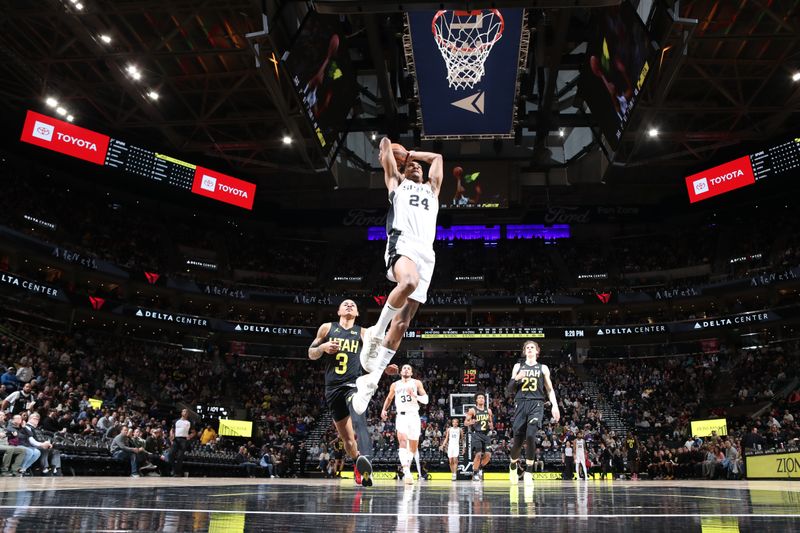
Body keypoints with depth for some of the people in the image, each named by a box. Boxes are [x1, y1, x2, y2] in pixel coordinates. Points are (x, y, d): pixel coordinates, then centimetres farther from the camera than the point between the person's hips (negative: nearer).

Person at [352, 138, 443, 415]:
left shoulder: (431, 188, 36)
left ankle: (371, 380, 0)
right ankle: (376, 332, -17)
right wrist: (388, 145, 48)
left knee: (402, 322, -5)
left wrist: (413, 153, 51)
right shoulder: (397, 183, 25)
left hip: (426, 252, 4)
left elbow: (437, 157, 48)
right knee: (408, 283, -39)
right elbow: (386, 146, 29)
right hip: (401, 243, -4)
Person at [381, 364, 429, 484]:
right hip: (401, 416, -1)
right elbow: (389, 398, 29)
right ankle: (407, 472, -31)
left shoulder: (417, 383, 7)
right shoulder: (395, 385, 13)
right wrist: (384, 409, 15)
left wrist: (415, 396, -16)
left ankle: (407, 467, 31)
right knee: (403, 441, -23)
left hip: (414, 416, 1)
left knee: (413, 446, 6)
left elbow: (426, 400, 1)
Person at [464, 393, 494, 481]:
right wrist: (470, 422, -24)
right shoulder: (472, 410, -2)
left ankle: (480, 468, 23)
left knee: (488, 454, -5)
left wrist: (491, 426, -3)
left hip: (485, 434, 5)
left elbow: (491, 422, 20)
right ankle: (475, 473, 3)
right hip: (476, 434, -5)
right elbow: (465, 423, -2)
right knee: (478, 454, -15)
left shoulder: (488, 411, 11)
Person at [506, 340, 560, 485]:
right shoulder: (518, 366, 14)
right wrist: (516, 378, -8)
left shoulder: (543, 368, 13)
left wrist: (555, 406, -3)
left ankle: (529, 471, -8)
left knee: (530, 436, -21)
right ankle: (513, 465, 28)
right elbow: (510, 389, 12)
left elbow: (550, 389, 11)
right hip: (521, 404, 1)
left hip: (536, 404, -1)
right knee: (518, 440, 0)